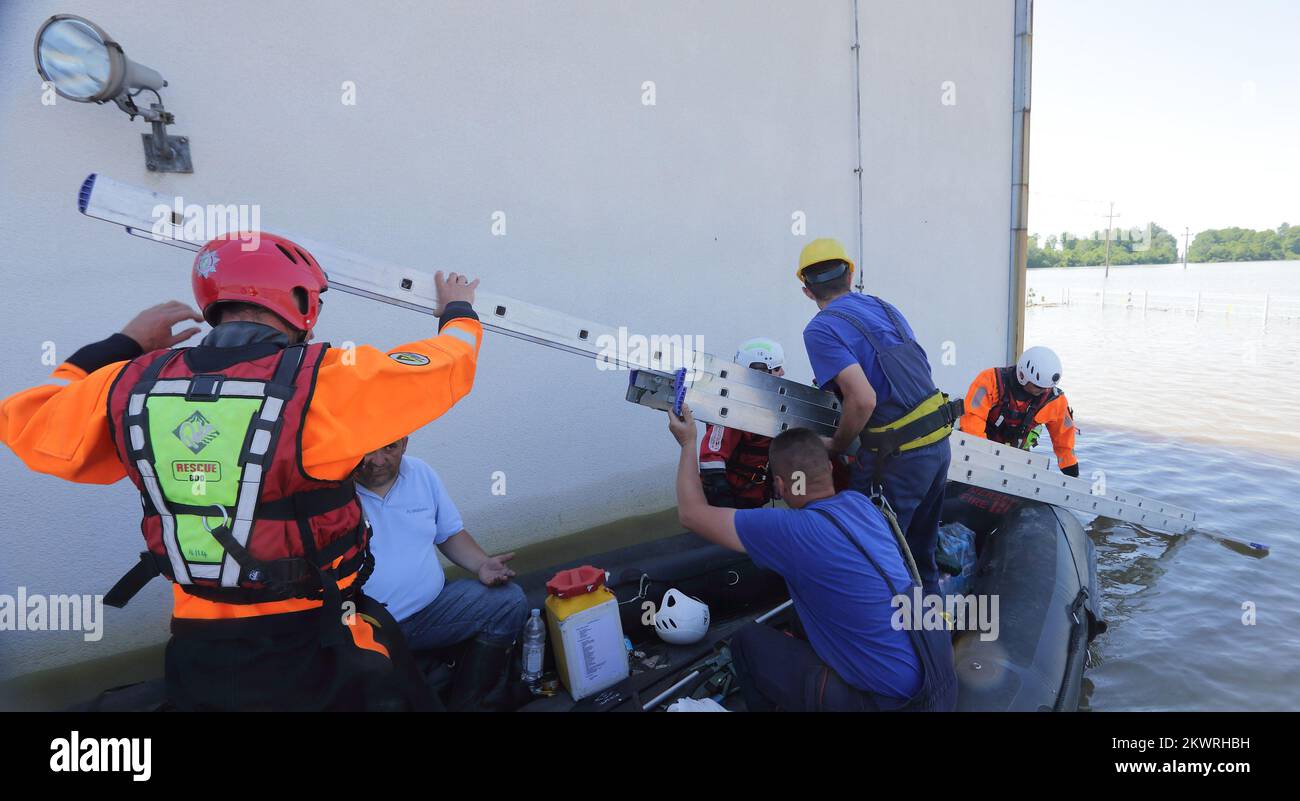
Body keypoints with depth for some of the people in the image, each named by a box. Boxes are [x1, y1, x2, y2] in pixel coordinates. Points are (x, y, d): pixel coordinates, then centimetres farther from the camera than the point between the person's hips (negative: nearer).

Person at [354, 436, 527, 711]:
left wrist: (482, 564, 0)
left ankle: (465, 704, 6)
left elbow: (450, 534, 15)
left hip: (432, 607, 6)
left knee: (510, 601, -8)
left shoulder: (421, 474, 7)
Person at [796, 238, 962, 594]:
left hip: (899, 458, -8)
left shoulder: (821, 330, -13)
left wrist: (837, 447, -6)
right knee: (920, 550, 26)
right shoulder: (884, 307, 11)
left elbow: (863, 400, -23)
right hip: (939, 443, 9)